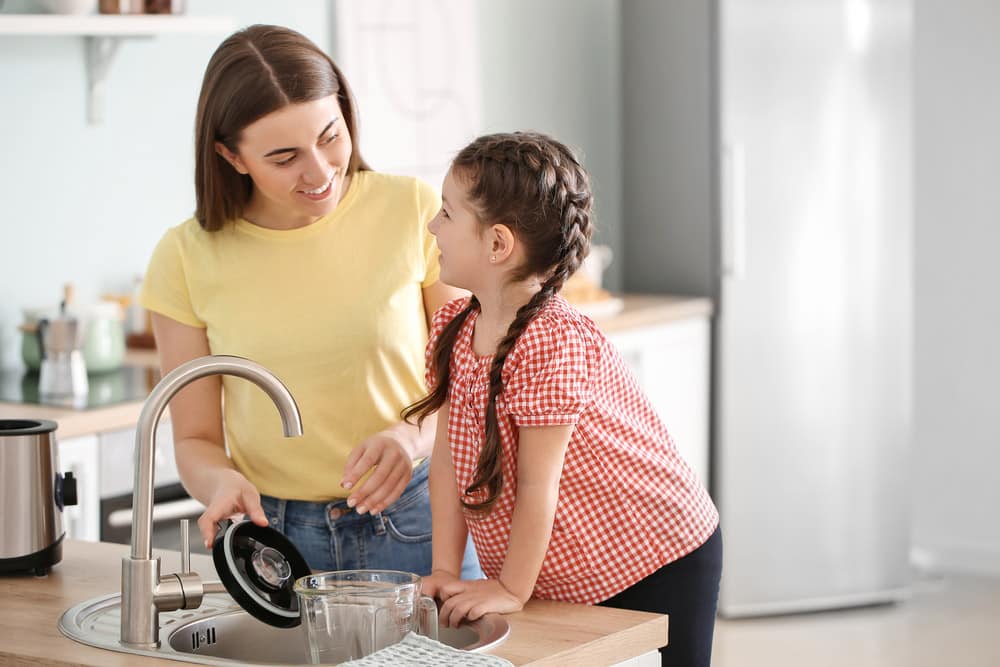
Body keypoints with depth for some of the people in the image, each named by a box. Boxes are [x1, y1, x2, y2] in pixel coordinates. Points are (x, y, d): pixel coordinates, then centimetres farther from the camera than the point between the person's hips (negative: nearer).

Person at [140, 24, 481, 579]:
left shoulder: (413, 211, -4)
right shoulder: (185, 260, -2)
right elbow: (195, 440, 5)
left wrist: (414, 437, -18)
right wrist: (223, 483, -17)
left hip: (417, 526, -1)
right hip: (276, 535, 1)